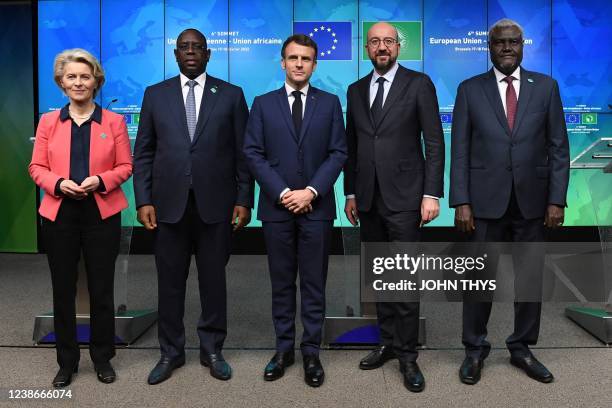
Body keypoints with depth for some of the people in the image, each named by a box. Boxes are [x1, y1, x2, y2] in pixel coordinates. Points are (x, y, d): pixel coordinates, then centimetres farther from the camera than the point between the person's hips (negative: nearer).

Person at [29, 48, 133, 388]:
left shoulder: (113, 121, 5)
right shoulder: (48, 122, 9)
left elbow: (125, 166, 1)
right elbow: (37, 167, 5)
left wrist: (100, 180, -17)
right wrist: (59, 184, -15)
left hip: (102, 214, -1)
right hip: (59, 215, 2)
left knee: (102, 290, 6)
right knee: (63, 290, 8)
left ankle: (102, 358, 23)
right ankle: (67, 361, 24)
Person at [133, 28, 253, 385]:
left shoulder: (231, 95, 5)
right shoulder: (155, 94, 9)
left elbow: (243, 153, 2)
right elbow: (143, 153, 6)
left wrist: (244, 200, -4)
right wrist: (144, 200, -2)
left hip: (215, 204, -1)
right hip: (169, 204, 1)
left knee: (214, 278, 9)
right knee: (170, 281, 9)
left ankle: (212, 349, 25)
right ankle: (171, 352, 24)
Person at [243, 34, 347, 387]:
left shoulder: (330, 103, 7)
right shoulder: (263, 104, 7)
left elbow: (338, 153, 0)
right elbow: (253, 154, 0)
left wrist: (311, 191, -12)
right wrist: (282, 192, -11)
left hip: (317, 207, 0)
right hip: (276, 207, 1)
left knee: (314, 284, 5)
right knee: (282, 283, 8)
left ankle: (312, 352, 16)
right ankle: (284, 349, 21)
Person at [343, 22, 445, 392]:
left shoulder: (419, 84, -1)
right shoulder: (356, 90, 13)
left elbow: (435, 143, -4)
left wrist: (432, 194, -11)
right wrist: (350, 193, 11)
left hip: (404, 197, -4)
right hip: (368, 199, 5)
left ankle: (407, 355, 9)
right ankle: (388, 342, 24)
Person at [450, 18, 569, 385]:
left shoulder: (546, 86, 6)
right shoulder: (470, 89, 3)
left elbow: (559, 148, 4)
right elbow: (460, 151, -1)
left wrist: (557, 200, -4)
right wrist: (461, 202, -8)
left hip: (532, 201, 2)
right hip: (486, 200, -1)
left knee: (530, 277, 10)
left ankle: (522, 348, 27)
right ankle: (475, 350, 21)